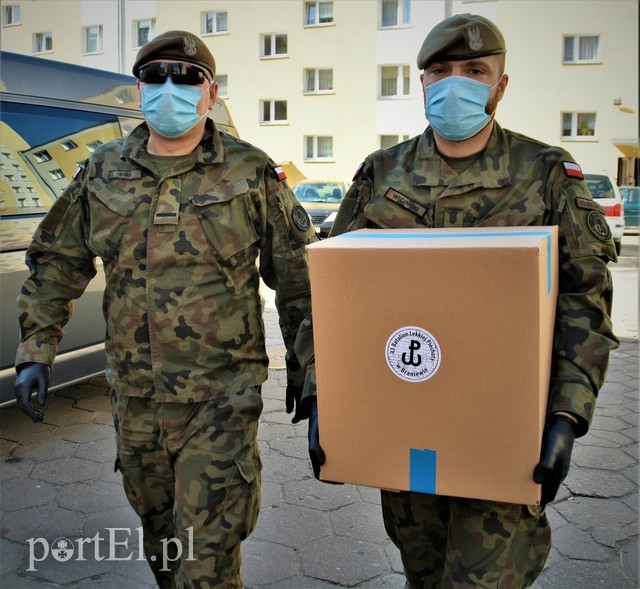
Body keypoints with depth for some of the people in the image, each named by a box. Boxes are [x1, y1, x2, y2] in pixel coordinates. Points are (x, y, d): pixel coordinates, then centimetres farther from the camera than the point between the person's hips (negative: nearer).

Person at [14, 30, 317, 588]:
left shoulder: (252, 173, -5)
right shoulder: (102, 172, 4)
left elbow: (295, 274, 1)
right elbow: (56, 263, 12)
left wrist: (302, 366, 3)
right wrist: (36, 349, 6)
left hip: (220, 398, -4)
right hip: (134, 393, 4)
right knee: (159, 533, 22)